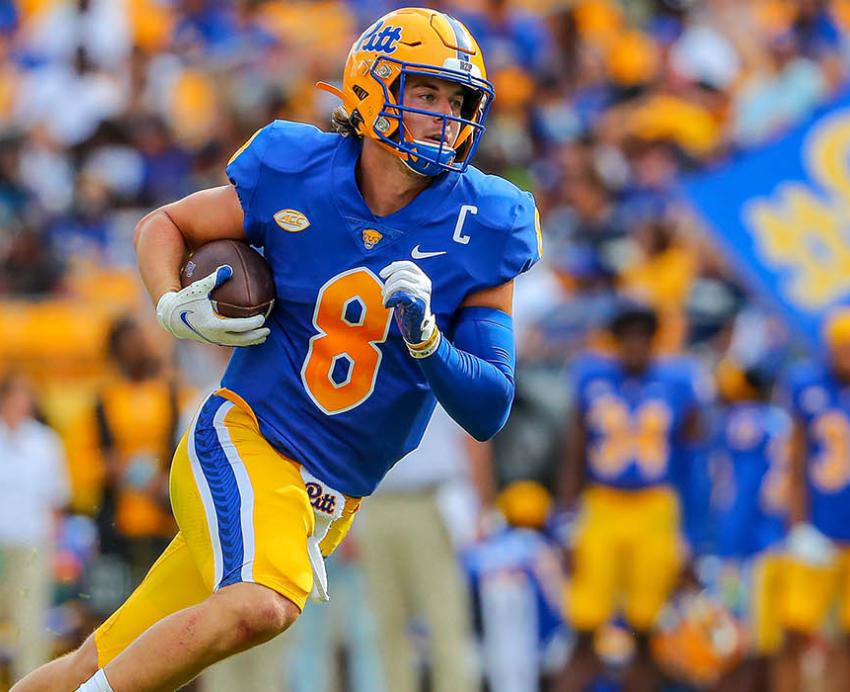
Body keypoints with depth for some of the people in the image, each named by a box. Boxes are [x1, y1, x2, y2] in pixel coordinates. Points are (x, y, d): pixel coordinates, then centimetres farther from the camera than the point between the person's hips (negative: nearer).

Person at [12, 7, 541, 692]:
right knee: (261, 603, -32)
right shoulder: (298, 179, -5)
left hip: (329, 504, 3)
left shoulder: (480, 230, -3)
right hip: (244, 438, -3)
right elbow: (163, 224, 13)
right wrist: (174, 307, -7)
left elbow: (488, 413, -4)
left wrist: (424, 337, -21)